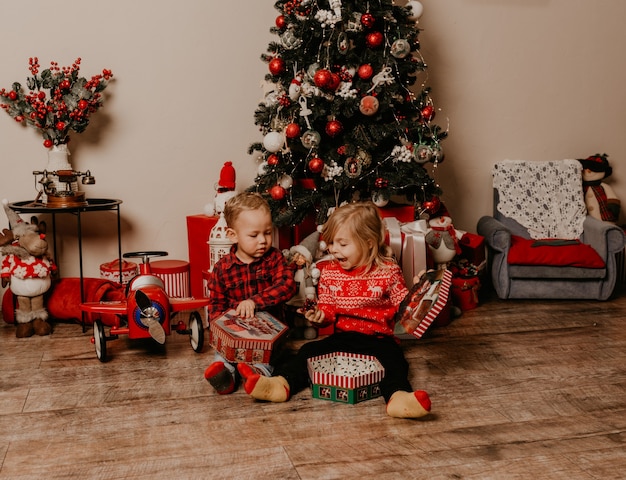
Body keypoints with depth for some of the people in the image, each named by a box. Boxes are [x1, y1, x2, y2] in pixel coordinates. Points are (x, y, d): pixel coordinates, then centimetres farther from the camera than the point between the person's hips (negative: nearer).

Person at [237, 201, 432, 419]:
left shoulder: (388, 271, -3)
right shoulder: (329, 272, 7)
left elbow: (401, 305, 3)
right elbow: (327, 306, 13)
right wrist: (319, 315, -9)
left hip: (379, 338, -3)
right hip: (342, 336, 3)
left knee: (393, 359, -31)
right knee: (310, 351, -17)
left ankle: (398, 397, -55)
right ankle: (282, 383, -35)